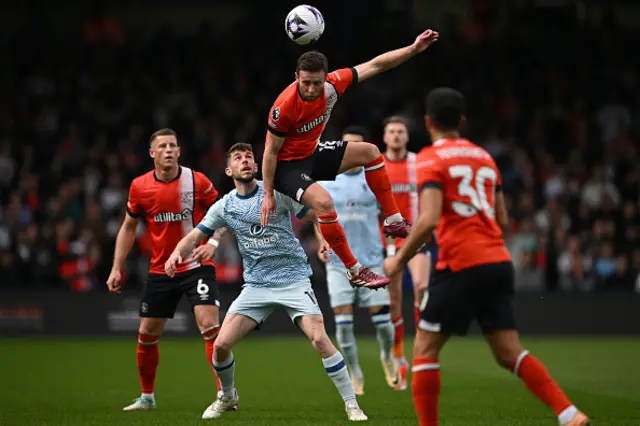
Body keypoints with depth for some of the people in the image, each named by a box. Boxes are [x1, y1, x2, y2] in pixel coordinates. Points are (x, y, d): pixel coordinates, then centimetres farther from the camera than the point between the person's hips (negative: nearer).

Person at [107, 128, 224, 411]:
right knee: (146, 334, 7)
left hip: (196, 266, -3)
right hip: (160, 270, 3)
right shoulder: (140, 186, -2)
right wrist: (117, 268, 6)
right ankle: (147, 397, 26)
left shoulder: (197, 181, -9)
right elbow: (128, 228, 10)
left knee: (209, 325, -19)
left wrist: (212, 242, -17)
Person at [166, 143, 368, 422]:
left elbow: (314, 215, -4)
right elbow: (195, 236, 6)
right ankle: (227, 397, 23)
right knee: (221, 344, -7)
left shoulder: (277, 191, -4)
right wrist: (177, 253, -15)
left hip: (294, 278, -3)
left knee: (319, 338, -21)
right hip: (256, 285, 3)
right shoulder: (224, 207, 4)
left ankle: (351, 405, -9)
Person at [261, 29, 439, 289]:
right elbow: (271, 151, -22)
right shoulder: (284, 107, -32)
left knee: (369, 152, 4)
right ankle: (355, 272, -20)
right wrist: (268, 195, -18)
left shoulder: (332, 84, -17)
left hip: (312, 153, 7)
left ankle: (393, 221, 11)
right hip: (287, 166, -7)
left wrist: (414, 49, -11)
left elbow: (374, 65, -8)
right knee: (323, 202, -30)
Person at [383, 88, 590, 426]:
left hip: (461, 265, -6)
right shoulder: (484, 157, 19)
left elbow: (429, 220, -15)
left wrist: (399, 259, -6)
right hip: (499, 262, 6)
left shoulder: (431, 159, -2)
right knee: (509, 353, 4)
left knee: (424, 349, 4)